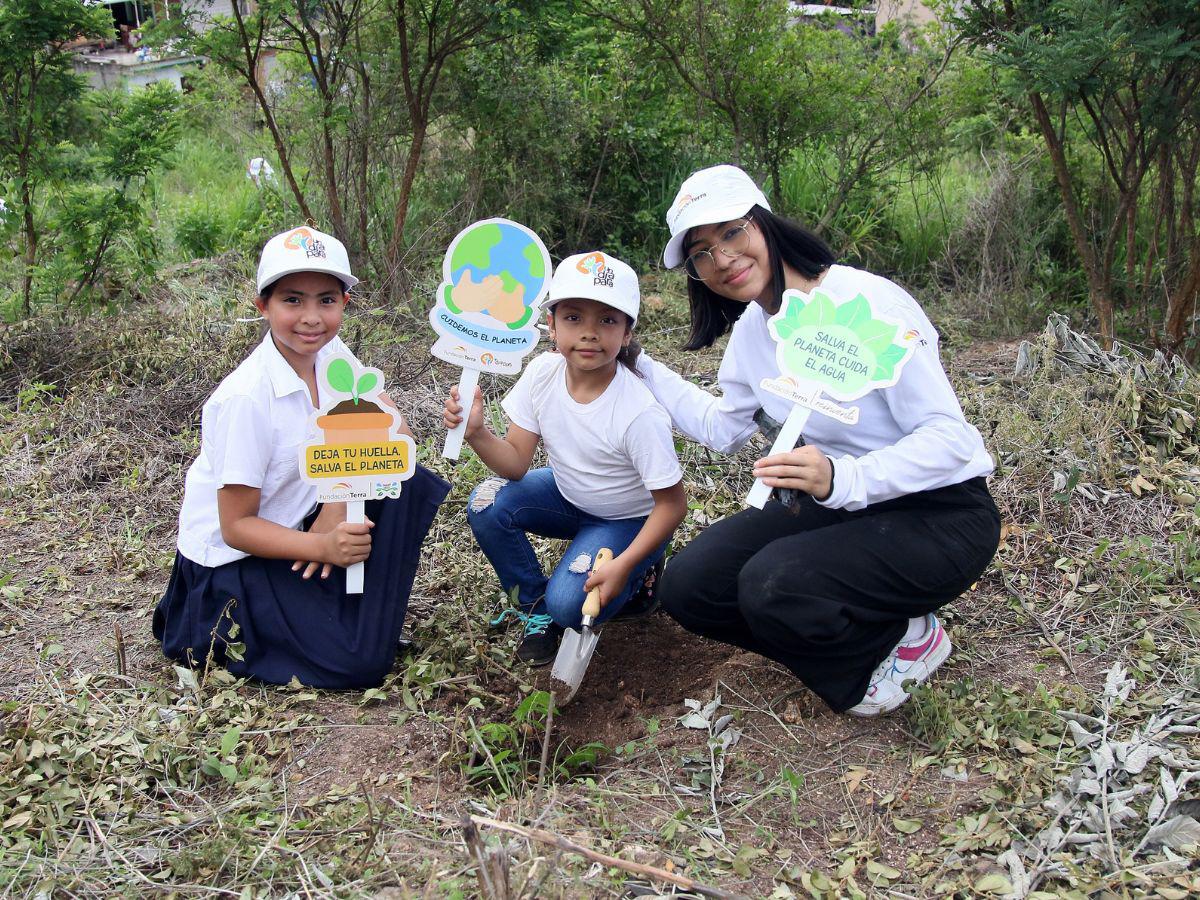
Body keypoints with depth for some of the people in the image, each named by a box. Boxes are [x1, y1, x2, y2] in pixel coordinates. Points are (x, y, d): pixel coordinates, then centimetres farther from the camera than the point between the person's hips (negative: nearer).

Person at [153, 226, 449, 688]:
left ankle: (364, 607, 1)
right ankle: (228, 627, 3)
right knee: (361, 661, -17)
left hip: (301, 520, 7)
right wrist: (323, 546, -33)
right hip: (232, 556, -7)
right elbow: (236, 526, -21)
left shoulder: (331, 355, -7)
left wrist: (338, 503, -20)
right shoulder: (247, 398, -26)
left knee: (407, 482, -12)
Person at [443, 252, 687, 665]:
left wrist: (623, 566, -28)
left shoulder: (639, 413, -32)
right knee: (487, 504, -19)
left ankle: (636, 575, 9)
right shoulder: (543, 373, -17)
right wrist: (476, 434, -34)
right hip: (568, 495, 5)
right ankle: (536, 605, 3)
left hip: (629, 519, -5)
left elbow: (672, 504, -22)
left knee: (569, 605, -25)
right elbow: (516, 463, -14)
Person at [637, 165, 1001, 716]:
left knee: (772, 587, -31)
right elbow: (723, 427, 14)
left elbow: (949, 437, -26)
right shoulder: (752, 328, 1)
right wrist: (635, 366, 11)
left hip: (940, 516, -8)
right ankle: (854, 638, 11)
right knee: (688, 588, -6)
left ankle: (909, 636, 0)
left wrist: (841, 478, -42)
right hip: (836, 506, 8)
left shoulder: (866, 302, -23)